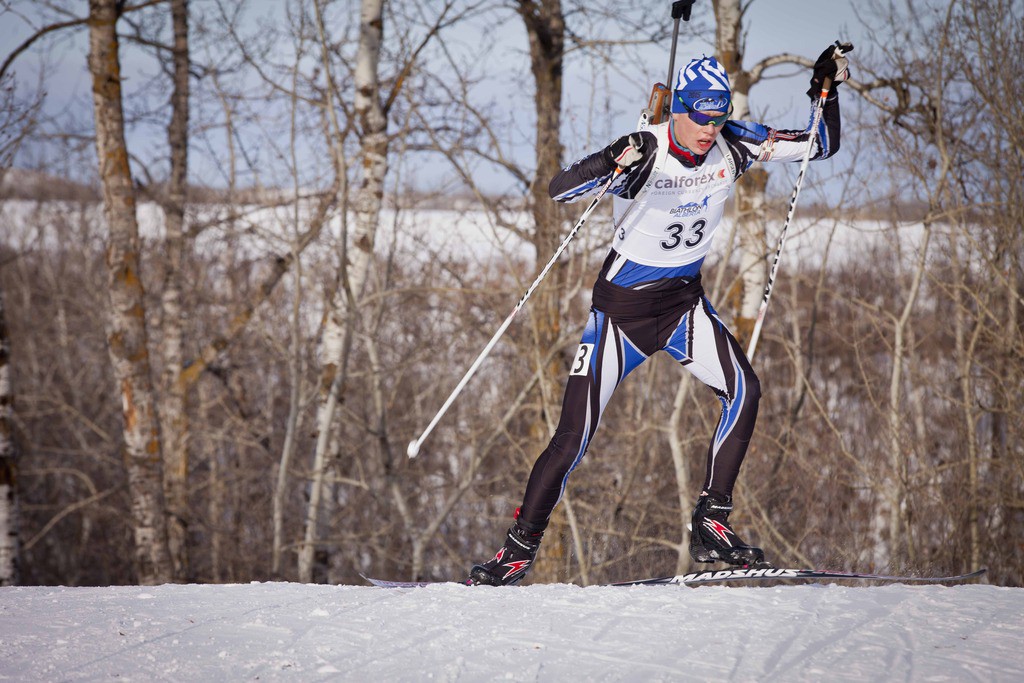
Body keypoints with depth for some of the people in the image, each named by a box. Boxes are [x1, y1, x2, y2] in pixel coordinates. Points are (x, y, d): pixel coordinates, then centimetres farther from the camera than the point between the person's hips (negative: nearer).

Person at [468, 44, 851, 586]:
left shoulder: (733, 145, -8)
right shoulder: (646, 151, -22)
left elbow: (821, 146, 1)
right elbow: (559, 191, -32)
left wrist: (826, 91, -17)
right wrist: (613, 168, -50)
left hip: (684, 302, 4)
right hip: (622, 303, -4)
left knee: (743, 391, -21)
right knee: (573, 436, -6)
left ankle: (711, 526, -12)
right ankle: (518, 550, 10)